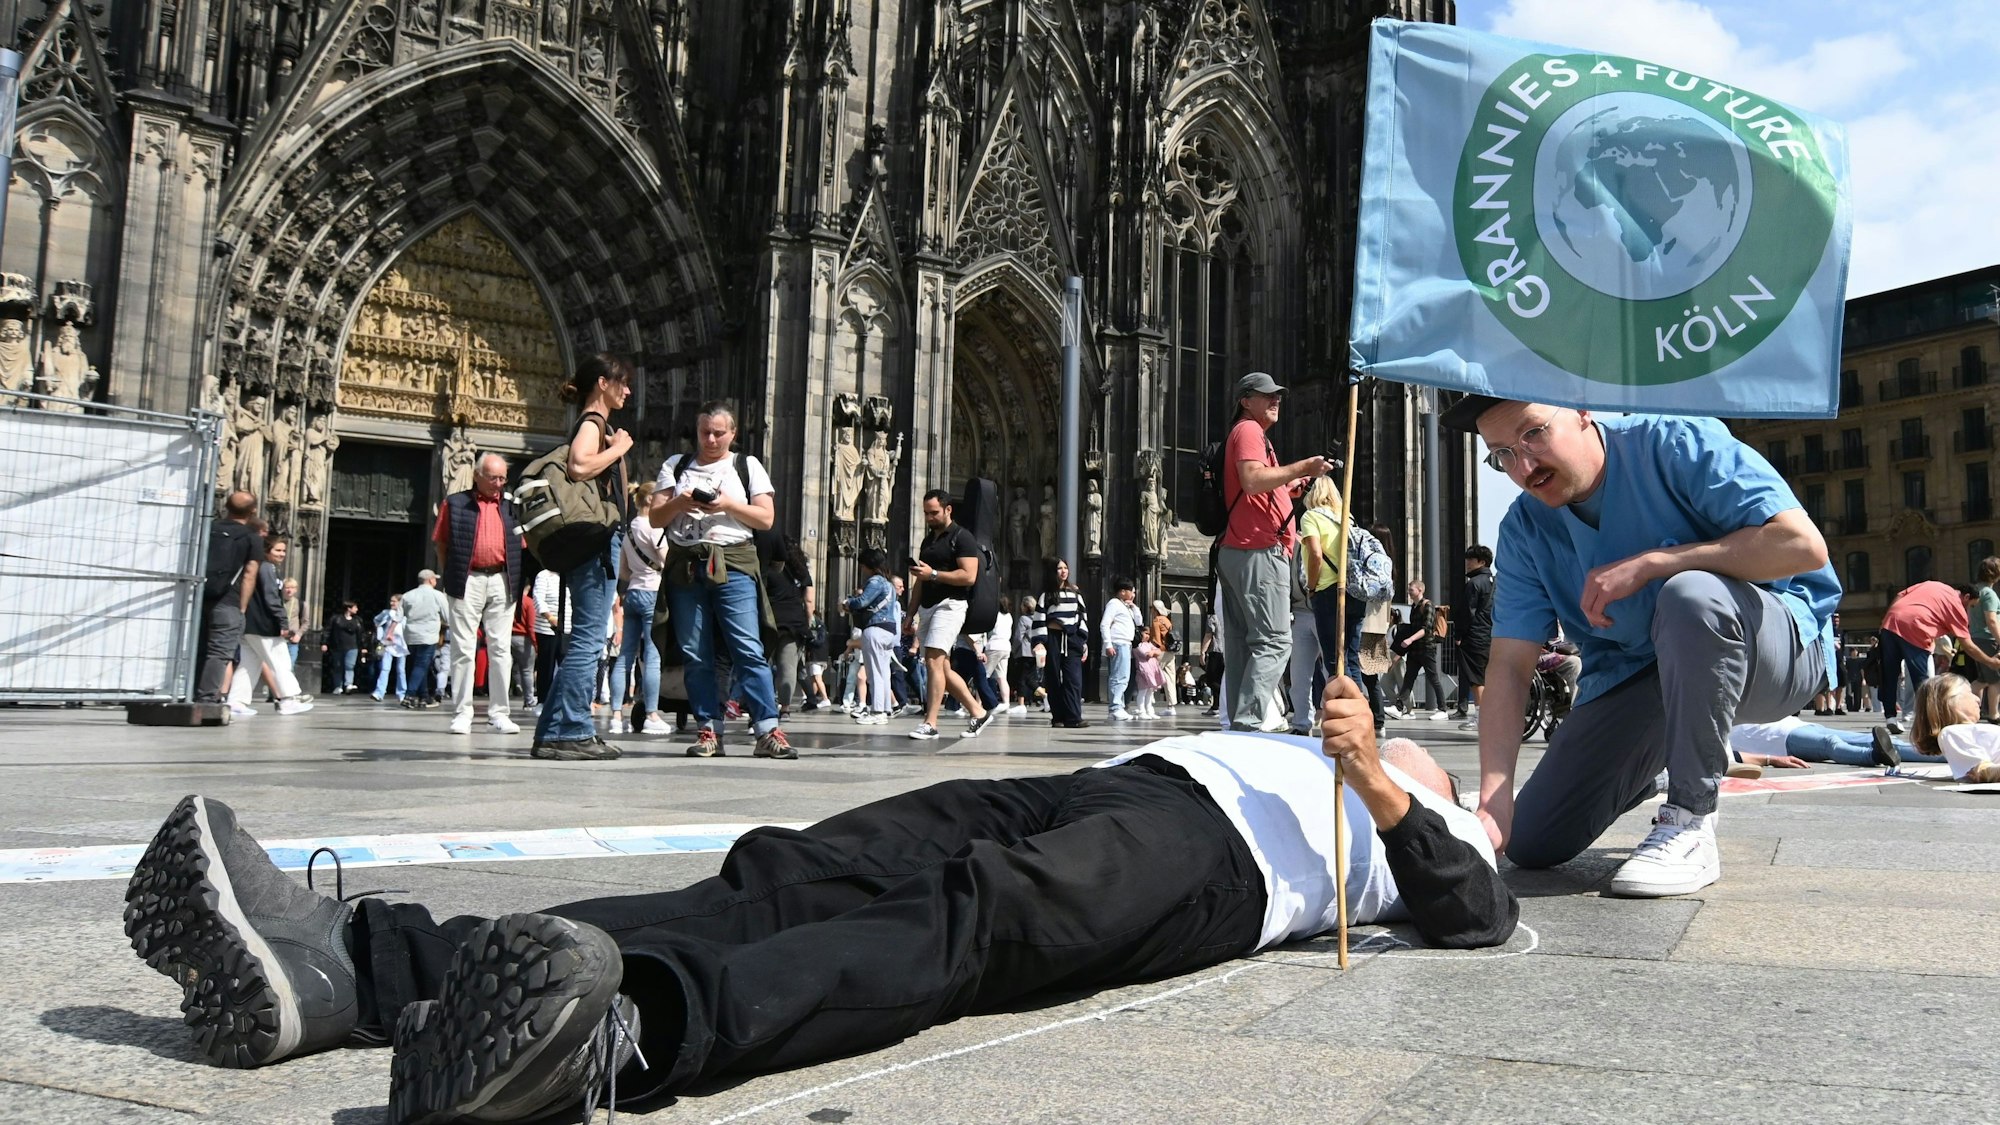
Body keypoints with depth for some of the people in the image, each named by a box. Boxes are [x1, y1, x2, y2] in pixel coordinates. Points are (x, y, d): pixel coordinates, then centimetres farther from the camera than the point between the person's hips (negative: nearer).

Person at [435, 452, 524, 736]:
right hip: (467, 582, -2)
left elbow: (520, 545, 16)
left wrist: (517, 580, 5)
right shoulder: (455, 504, 7)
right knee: (463, 649, 0)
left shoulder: (511, 505, 13)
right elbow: (442, 544, 8)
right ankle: (462, 714, 5)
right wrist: (449, 577, 1)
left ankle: (498, 714, 7)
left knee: (501, 649, 2)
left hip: (501, 582, 2)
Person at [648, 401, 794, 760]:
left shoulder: (747, 466, 12)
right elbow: (655, 518, 11)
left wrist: (729, 505, -11)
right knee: (696, 655, 1)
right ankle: (708, 730, 7)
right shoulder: (676, 465, 17)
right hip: (685, 566, 3)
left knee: (749, 649, -11)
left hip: (733, 565, -2)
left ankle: (768, 731, -13)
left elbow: (766, 518, 4)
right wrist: (678, 503, -8)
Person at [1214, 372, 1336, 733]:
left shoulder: (1246, 433, 28)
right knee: (1274, 640, -14)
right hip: (1259, 551, -11)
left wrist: (1288, 485, 25)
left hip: (1234, 552, 11)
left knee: (1242, 642, 5)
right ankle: (1250, 722, -20)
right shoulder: (1249, 431, -4)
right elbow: (1253, 481, -22)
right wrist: (1301, 468, -21)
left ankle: (1241, 721, 4)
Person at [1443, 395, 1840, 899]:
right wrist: (1491, 804, -23)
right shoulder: (1525, 529, -6)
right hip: (1633, 678, 5)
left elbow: (1803, 545, -29)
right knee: (1532, 842, -2)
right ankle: (1656, 763, 29)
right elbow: (1510, 666, -12)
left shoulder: (1675, 443, -20)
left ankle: (1690, 825, -24)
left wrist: (1646, 564, -27)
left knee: (1691, 593, -39)